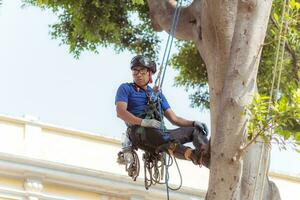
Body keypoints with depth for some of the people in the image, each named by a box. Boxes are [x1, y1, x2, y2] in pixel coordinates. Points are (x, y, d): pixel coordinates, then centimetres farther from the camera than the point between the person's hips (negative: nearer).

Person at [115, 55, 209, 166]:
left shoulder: (157, 94, 29)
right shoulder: (125, 88, 15)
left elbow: (174, 119, 24)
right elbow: (120, 112, -4)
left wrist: (194, 123, 4)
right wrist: (143, 122, -21)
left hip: (160, 132, 6)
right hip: (140, 132, -6)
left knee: (196, 130, -5)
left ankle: (204, 153, -42)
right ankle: (191, 154, -66)